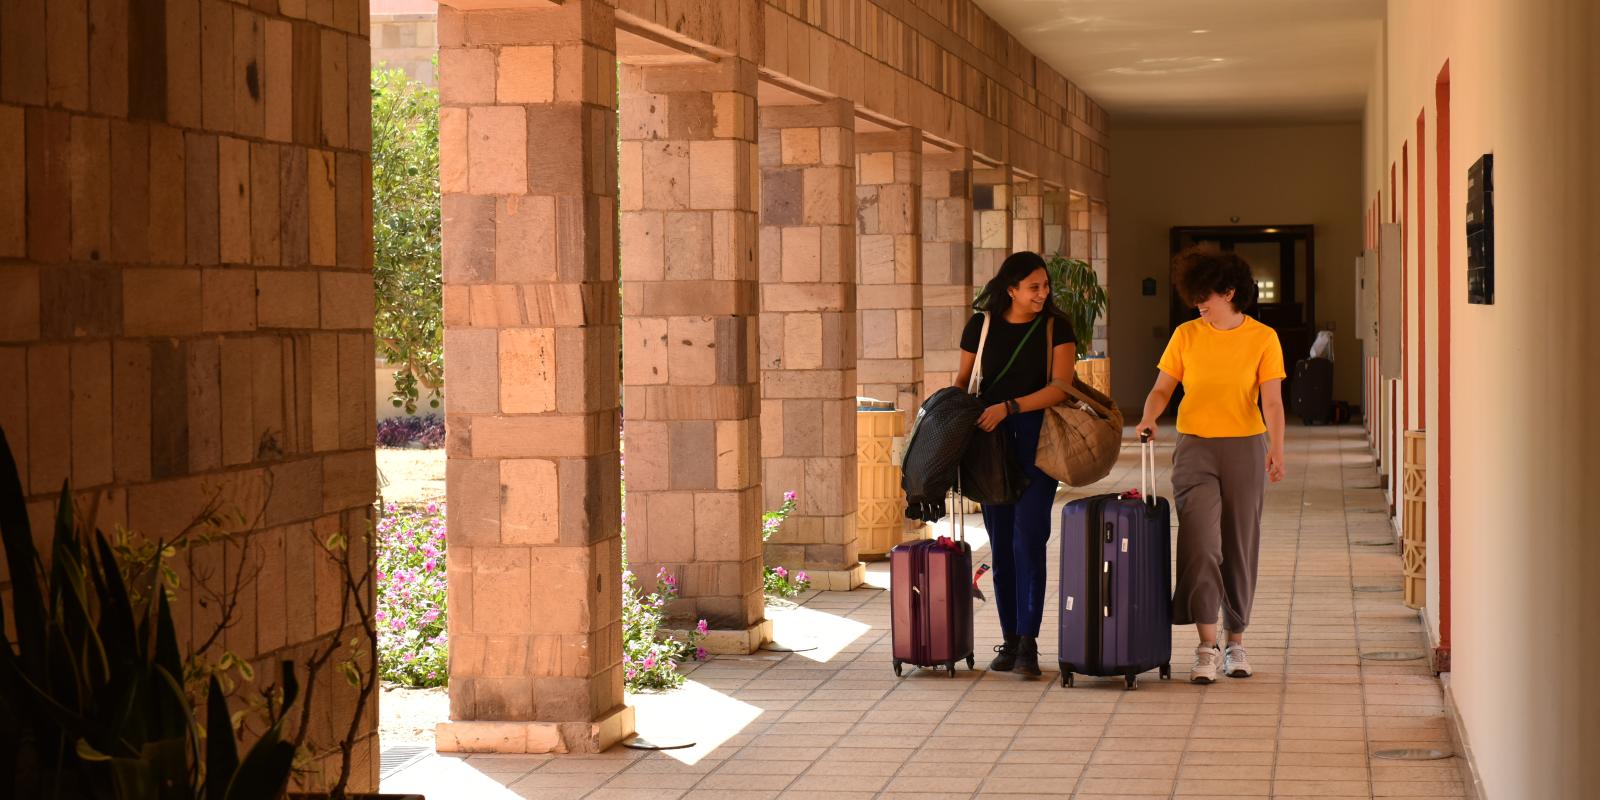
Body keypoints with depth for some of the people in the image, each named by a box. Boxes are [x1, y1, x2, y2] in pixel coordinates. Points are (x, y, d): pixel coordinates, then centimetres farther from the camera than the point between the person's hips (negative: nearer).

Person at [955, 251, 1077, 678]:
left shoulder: (1056, 327, -2)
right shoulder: (981, 325, 4)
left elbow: (1060, 386, -10)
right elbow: (963, 378, 15)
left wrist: (1008, 407, -19)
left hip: (1037, 439, -2)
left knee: (1028, 536, -11)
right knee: (1000, 541, 5)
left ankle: (1028, 642, -9)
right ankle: (1009, 639, 12)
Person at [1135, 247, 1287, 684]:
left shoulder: (1263, 338, 0)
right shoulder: (1186, 336, 5)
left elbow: (1271, 401, -6)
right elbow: (1162, 388, 5)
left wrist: (1276, 448, -20)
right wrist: (1149, 418, -15)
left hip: (1245, 449, 0)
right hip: (1195, 447, 0)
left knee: (1240, 547, 6)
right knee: (1201, 543, -11)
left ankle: (1236, 641, 19)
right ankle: (1207, 647, -10)